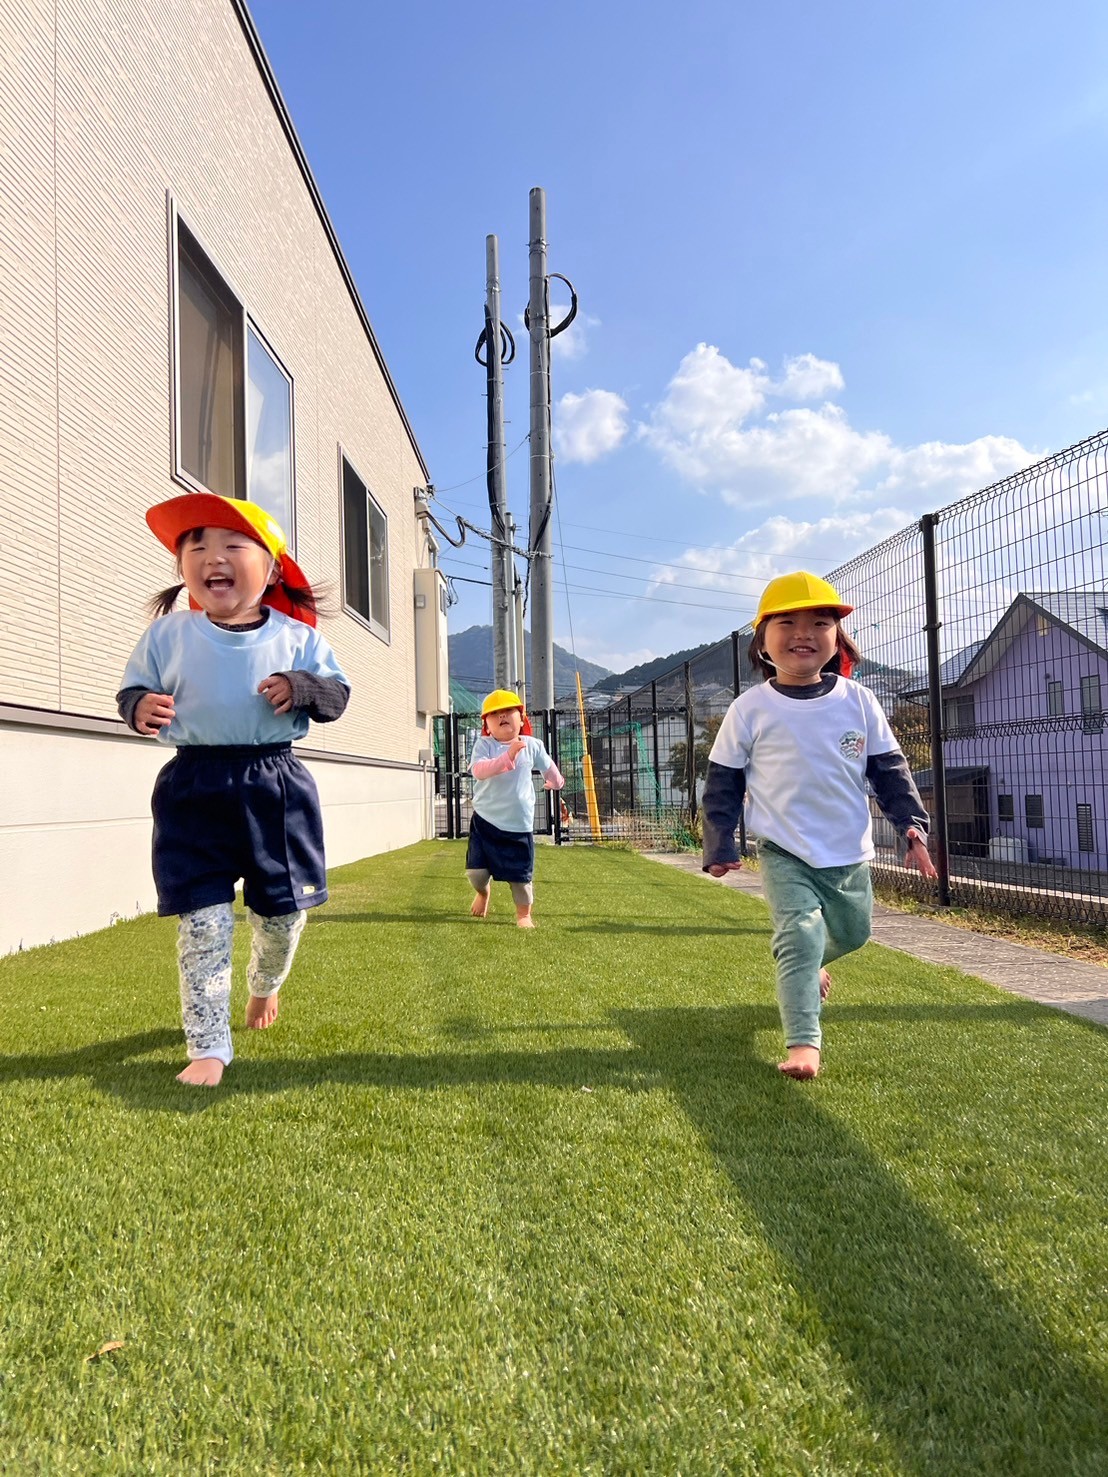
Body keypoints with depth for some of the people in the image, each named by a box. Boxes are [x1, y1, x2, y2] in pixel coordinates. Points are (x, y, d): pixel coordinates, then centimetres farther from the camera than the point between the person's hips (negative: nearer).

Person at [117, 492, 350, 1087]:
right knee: (203, 921, -3)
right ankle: (208, 1047, 9)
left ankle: (265, 983, 48)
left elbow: (338, 692, 4)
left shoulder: (296, 637, 0)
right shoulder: (168, 634, 0)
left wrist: (301, 688, -16)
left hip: (277, 785, 1)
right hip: (194, 788, -1)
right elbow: (133, 687, 7)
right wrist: (140, 707, -16)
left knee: (283, 912, 13)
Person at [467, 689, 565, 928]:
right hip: (485, 820, -1)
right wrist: (507, 757, -38)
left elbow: (548, 765, 20)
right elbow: (478, 770, -27)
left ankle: (524, 914, 27)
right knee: (476, 870, -2)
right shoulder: (484, 745, -8)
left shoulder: (531, 745, 0)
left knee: (521, 873, 5)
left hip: (519, 825, 1)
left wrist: (555, 782, 38)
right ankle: (483, 892, 33)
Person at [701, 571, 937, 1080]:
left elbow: (891, 770, 5)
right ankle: (803, 1042, -9)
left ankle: (809, 965, 52)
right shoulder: (750, 709, -10)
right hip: (783, 853, -4)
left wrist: (912, 825, -2)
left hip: (850, 853, 4)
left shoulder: (858, 701, -4)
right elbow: (722, 782, -2)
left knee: (852, 932, 21)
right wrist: (719, 847, -3)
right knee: (799, 938, -15)